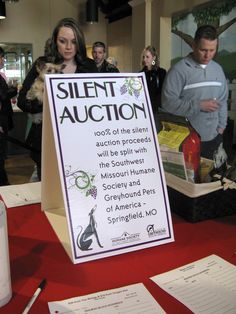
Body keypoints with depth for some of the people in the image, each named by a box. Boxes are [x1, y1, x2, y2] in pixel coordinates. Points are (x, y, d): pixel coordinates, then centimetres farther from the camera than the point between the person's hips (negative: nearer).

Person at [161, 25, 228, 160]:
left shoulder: (218, 69, 8)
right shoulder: (179, 69, -13)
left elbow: (223, 100, 13)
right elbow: (168, 102, -18)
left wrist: (221, 127, 7)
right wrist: (199, 105, -19)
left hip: (213, 138, 6)